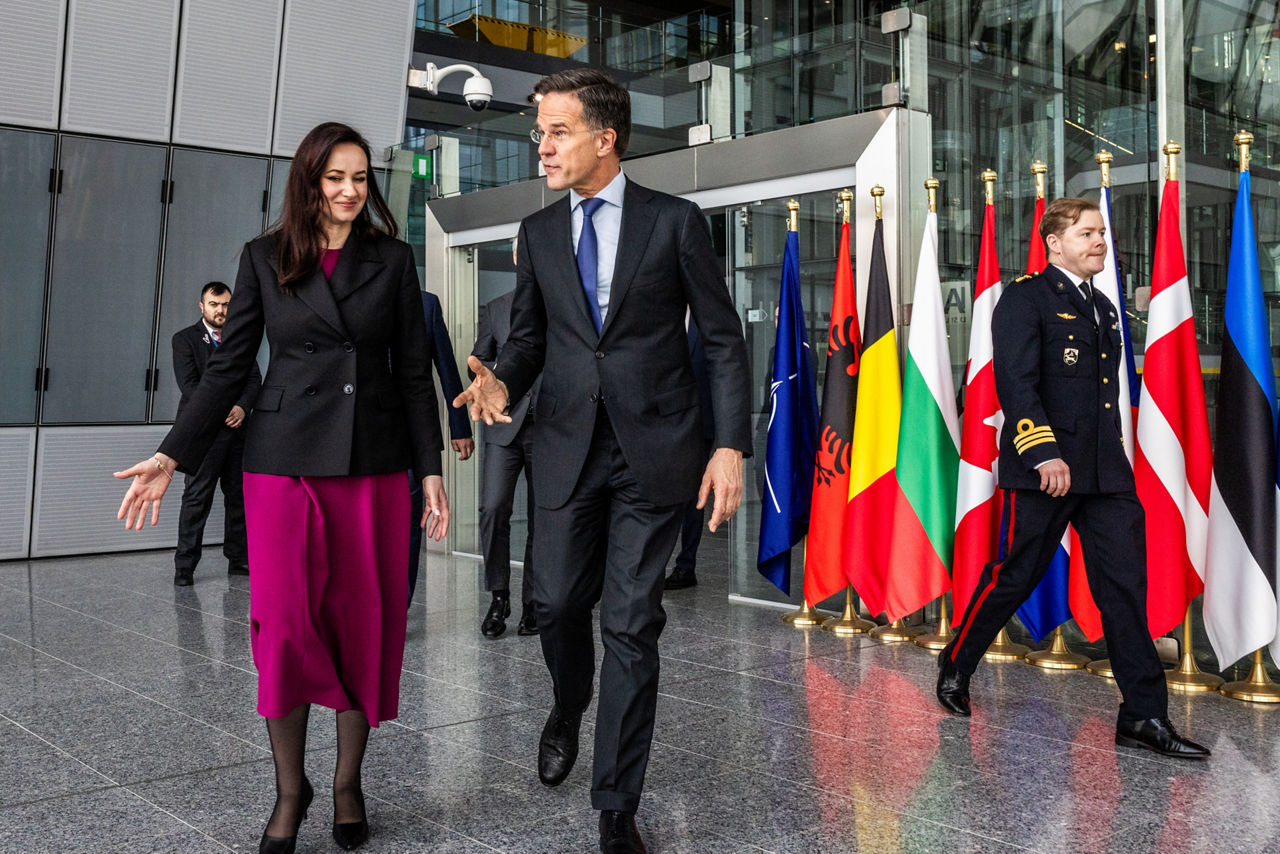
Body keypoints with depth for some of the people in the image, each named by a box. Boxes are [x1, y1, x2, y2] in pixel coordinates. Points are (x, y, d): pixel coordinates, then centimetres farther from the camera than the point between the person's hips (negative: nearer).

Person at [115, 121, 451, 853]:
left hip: (374, 462, 1)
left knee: (367, 621, 4)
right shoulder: (265, 259, 7)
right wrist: (174, 456, -1)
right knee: (285, 621, -6)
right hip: (286, 460, -1)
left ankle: (349, 781, 19)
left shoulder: (393, 260, 8)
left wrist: (432, 468, 2)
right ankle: (290, 788, 11)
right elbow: (229, 369, 6)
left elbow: (414, 373, 7)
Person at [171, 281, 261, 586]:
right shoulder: (185, 338, 3)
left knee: (238, 496, 6)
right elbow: (188, 384, -7)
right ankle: (184, 566, -2)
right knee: (197, 497, -6)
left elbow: (254, 378, 9)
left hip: (237, 427, 4)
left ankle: (238, 560, 13)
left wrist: (242, 407, -9)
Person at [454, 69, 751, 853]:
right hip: (568, 447, 3)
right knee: (557, 602, 8)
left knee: (632, 626, 1)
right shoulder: (538, 232, 8)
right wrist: (504, 381, -9)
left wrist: (732, 447, -10)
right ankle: (569, 711, 44)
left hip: (655, 450, -3)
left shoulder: (676, 221, -3)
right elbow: (529, 335, 14)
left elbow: (724, 339, -2)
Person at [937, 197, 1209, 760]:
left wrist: (1112, 459, 18)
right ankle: (955, 666, 26)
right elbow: (1015, 382, -15)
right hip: (1045, 470, -7)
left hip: (1106, 473, 7)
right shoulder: (1026, 298, -4)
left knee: (1126, 585, 1)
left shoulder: (1102, 308, 20)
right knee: (1014, 576, 4)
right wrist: (1044, 453, -23)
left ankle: (1144, 717, 4)